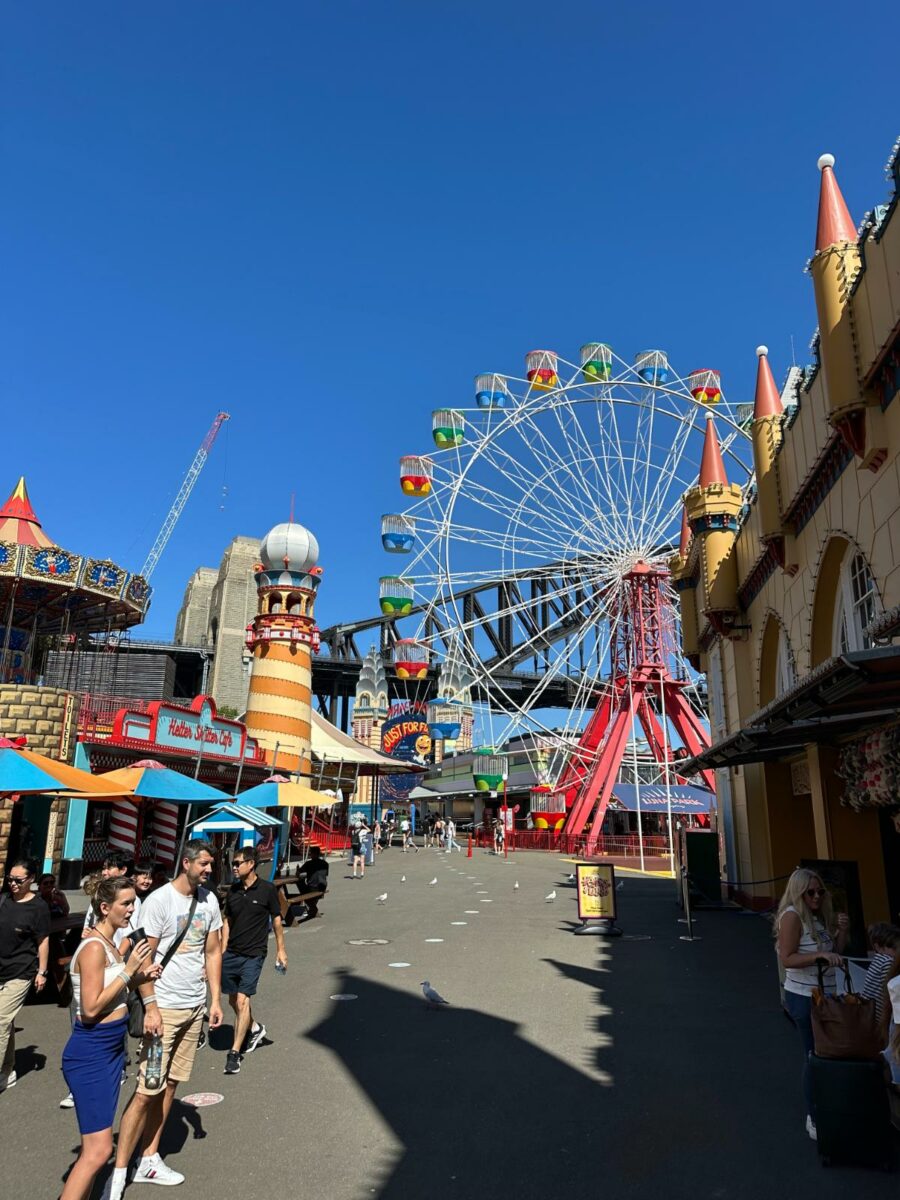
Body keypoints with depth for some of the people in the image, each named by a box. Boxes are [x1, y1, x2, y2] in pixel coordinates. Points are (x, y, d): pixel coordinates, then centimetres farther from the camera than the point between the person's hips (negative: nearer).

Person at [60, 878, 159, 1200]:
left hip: (111, 1049, 10)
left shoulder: (109, 944, 7)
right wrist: (128, 971, -20)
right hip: (90, 1053, -10)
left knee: (94, 1145, 17)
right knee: (98, 1149, -7)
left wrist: (139, 977, 2)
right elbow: (91, 1008, -23)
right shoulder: (94, 947, -21)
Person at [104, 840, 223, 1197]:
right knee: (148, 1090, -3)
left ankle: (149, 1160, 25)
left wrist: (215, 999, 8)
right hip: (165, 1007, -5)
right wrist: (150, 1006, -17)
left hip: (195, 1006, 6)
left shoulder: (209, 900, 4)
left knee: (170, 1085, 12)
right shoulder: (159, 900, -14)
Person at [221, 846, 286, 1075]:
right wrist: (222, 952, 9)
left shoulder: (267, 890, -8)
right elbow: (227, 921, 11)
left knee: (242, 1000, -11)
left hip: (253, 954, -5)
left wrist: (280, 950, 3)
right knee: (233, 1000, 14)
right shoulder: (233, 890, 4)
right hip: (231, 953, 5)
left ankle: (234, 1053, -4)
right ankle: (254, 1029, 40)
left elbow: (276, 920, 1)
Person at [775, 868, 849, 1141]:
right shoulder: (792, 916, -16)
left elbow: (835, 953, 14)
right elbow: (787, 959, -20)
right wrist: (820, 955, -30)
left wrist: (842, 931, -2)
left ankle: (818, 1113, 25)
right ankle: (814, 1121, 6)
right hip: (804, 998, -8)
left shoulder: (819, 916, 9)